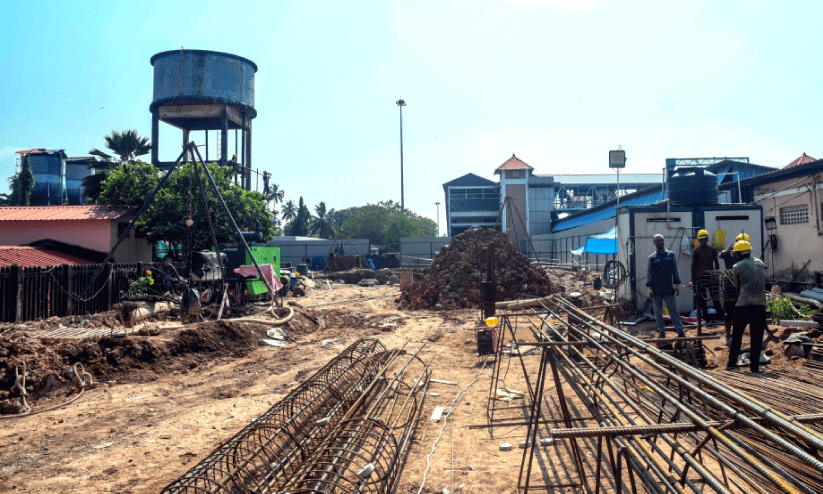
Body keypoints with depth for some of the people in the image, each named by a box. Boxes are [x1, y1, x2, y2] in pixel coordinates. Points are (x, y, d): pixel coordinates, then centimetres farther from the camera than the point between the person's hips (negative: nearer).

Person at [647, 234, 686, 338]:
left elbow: (675, 270, 9)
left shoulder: (671, 255, 10)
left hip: (668, 288, 0)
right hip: (656, 289, 0)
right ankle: (661, 331, 14)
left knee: (673, 310, -1)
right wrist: (649, 287, -4)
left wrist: (677, 284, 0)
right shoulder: (652, 258, 7)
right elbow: (649, 273, 4)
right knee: (658, 311, 4)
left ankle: (680, 331, 2)